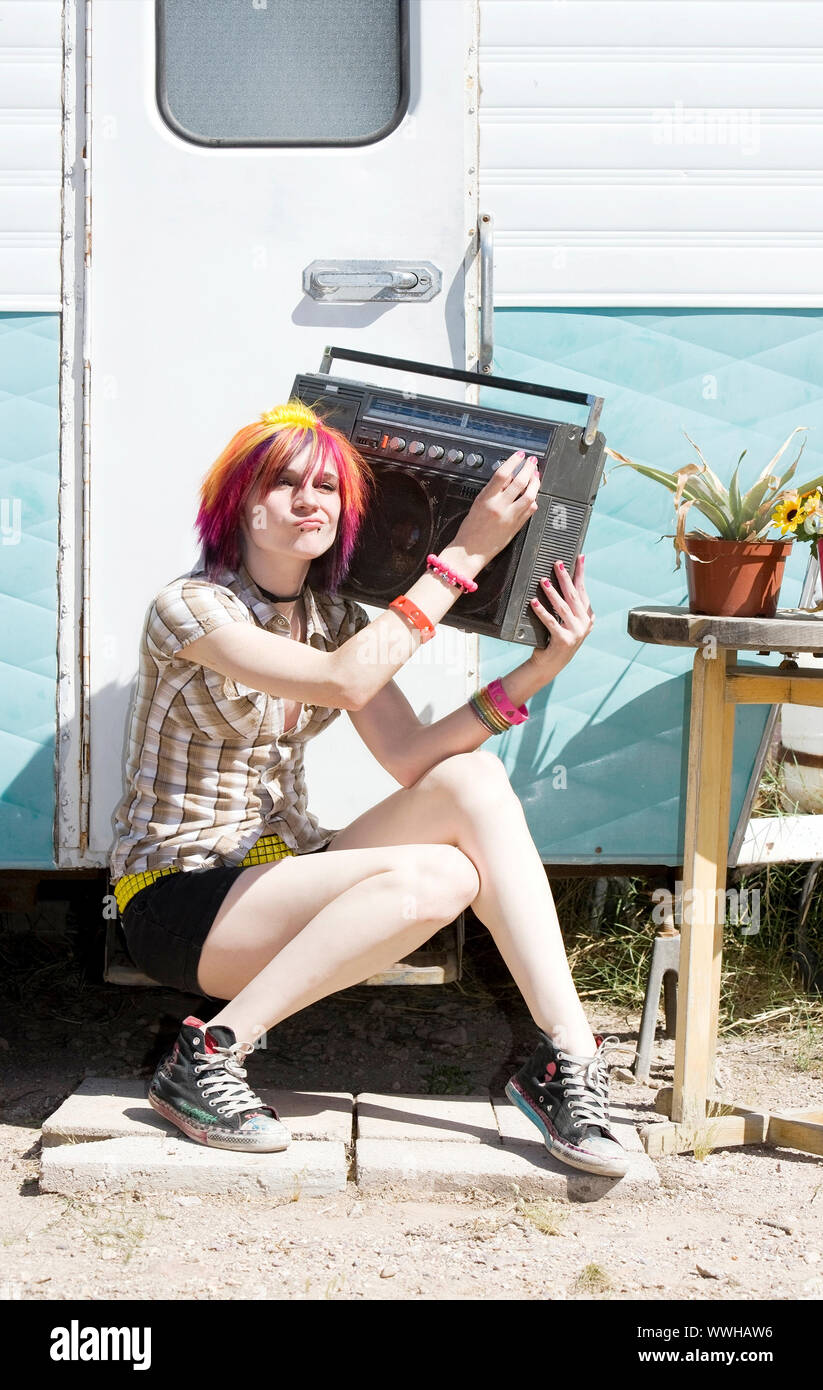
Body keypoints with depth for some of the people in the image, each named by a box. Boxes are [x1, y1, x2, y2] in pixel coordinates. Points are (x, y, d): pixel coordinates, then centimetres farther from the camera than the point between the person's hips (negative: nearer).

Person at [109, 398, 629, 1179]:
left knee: (472, 779, -18)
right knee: (436, 877, -30)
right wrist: (465, 553, -26)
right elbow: (343, 682, -28)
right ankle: (208, 1054, -20)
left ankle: (567, 1055, -22)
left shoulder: (336, 618, 6)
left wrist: (539, 668, -18)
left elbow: (409, 756, -7)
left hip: (279, 871, 7)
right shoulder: (188, 607, -14)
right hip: (176, 901, -6)